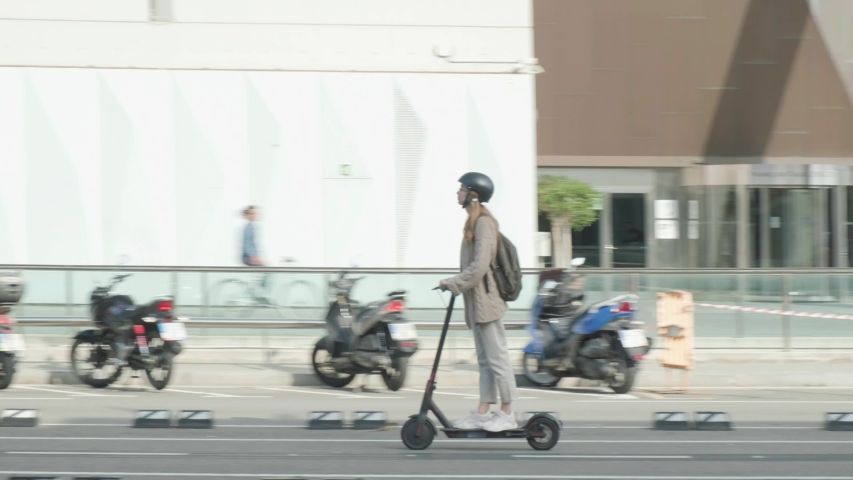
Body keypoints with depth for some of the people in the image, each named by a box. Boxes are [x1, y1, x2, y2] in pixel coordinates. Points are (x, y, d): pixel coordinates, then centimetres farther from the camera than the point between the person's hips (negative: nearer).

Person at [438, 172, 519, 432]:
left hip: (486, 299, -10)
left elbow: (480, 265, -21)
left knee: (497, 357, -6)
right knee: (485, 359, 11)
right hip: (477, 301, 10)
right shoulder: (475, 222, 16)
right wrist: (455, 284, 10)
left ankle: (507, 413, -4)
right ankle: (483, 412, 13)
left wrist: (454, 284, -17)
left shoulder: (484, 223, -14)